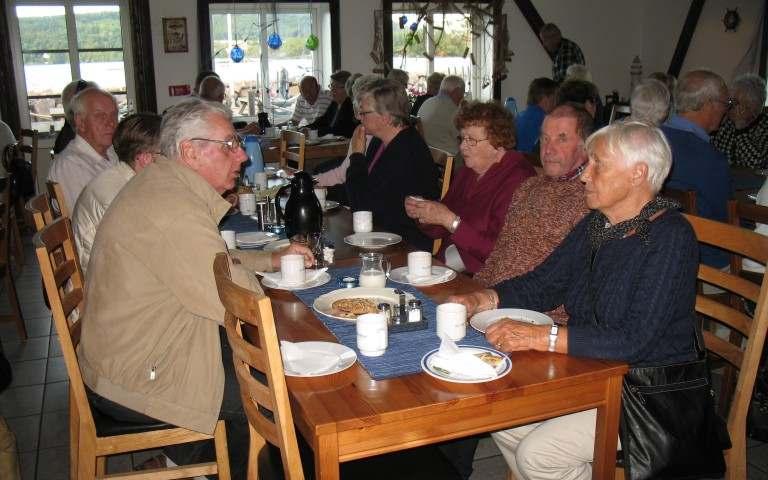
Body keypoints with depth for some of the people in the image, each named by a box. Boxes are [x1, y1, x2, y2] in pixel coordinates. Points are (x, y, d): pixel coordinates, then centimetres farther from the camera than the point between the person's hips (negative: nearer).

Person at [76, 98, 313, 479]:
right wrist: (254, 281, -4)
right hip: (134, 380, -10)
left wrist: (271, 259, 10)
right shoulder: (174, 207, -27)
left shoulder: (164, 186, 7)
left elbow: (210, 261, 21)